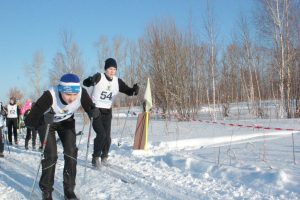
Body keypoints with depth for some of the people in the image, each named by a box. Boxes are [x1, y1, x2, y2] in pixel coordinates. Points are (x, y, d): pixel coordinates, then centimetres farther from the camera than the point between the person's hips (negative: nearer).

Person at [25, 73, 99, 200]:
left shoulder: (82, 93, -33)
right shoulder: (50, 96, -41)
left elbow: (91, 109, -19)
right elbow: (29, 121, -37)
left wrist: (94, 112, -41)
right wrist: (44, 119, -56)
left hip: (66, 121, 3)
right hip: (46, 121, -2)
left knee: (71, 152, -9)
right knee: (51, 155, -12)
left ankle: (69, 189, 7)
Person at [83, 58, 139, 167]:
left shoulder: (117, 82, 1)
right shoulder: (99, 77, -11)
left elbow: (128, 91, 0)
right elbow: (85, 83, -22)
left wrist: (134, 90, -22)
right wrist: (91, 80, -45)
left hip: (107, 112, 4)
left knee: (107, 137, 1)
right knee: (101, 134, -15)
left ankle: (104, 157, 23)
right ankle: (95, 157, 4)